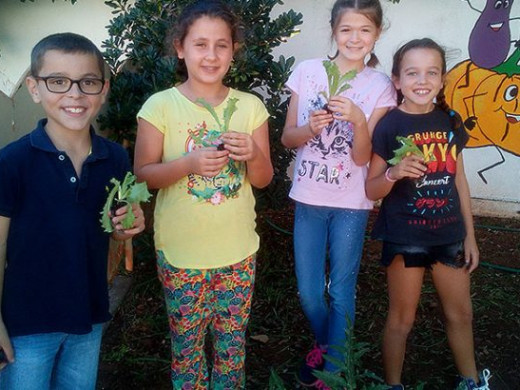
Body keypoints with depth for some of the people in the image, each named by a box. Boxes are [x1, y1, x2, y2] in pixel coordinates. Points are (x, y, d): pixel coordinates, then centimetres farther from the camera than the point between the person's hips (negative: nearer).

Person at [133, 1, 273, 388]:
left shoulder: (250, 106, -2)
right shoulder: (161, 106, -9)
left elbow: (263, 179, 3)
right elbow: (143, 174, -7)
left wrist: (253, 155, -19)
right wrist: (189, 163, -23)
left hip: (238, 250, 2)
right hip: (181, 252, -2)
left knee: (232, 342, 16)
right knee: (187, 344, 13)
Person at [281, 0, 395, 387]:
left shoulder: (379, 86, -5)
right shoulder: (308, 71, -2)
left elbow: (362, 157, -9)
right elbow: (287, 137, 1)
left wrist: (359, 120, -27)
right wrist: (310, 128, -19)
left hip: (351, 204, -1)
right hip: (308, 198, 2)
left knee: (341, 291, 8)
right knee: (309, 293, 10)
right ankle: (324, 342, 41)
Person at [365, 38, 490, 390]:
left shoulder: (450, 121, 1)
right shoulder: (389, 126, -13)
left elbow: (459, 180, 8)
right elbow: (372, 190, -10)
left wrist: (470, 235, 9)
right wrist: (393, 174, -31)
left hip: (449, 235, 5)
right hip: (404, 237, -5)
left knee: (461, 314, 20)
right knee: (402, 319, 10)